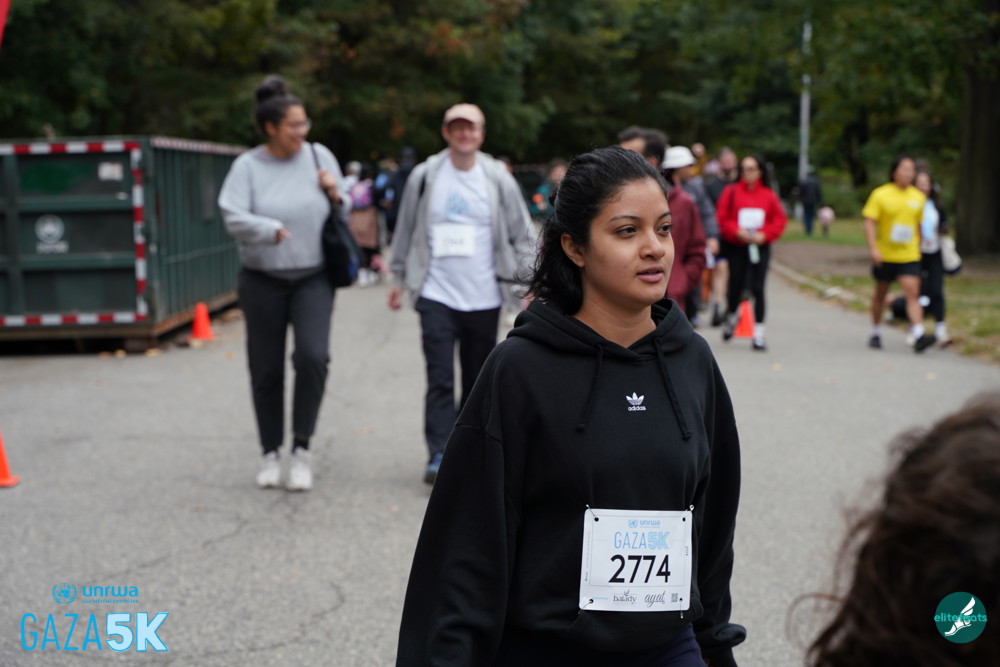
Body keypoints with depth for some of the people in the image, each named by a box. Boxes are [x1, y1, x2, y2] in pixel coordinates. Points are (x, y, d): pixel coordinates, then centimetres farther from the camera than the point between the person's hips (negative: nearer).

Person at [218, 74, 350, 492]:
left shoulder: (319, 156, 3)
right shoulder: (248, 166, -5)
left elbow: (344, 214, 13)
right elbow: (233, 218, -15)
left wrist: (336, 196, -9)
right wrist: (273, 230, -30)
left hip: (313, 277, 1)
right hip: (262, 281, -1)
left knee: (313, 356, -19)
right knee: (266, 370, 7)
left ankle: (301, 448, -4)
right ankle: (270, 454, 23)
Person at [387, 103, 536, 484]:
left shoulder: (498, 180, 1)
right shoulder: (424, 177, 1)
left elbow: (523, 236, 5)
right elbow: (406, 230, 11)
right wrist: (398, 278, 12)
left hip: (484, 299, 1)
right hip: (437, 296, -1)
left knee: (478, 382, 9)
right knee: (440, 379, -9)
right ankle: (439, 456, -9)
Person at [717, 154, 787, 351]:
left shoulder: (769, 195, 3)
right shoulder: (731, 192, -1)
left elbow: (779, 220, 3)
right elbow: (722, 217, -4)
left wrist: (764, 235, -10)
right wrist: (737, 232, -17)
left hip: (760, 247, 0)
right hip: (735, 247, 0)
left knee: (758, 289, -4)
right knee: (736, 285, 8)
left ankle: (759, 334, -1)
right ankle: (731, 316, 40)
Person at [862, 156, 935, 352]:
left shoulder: (918, 197, 5)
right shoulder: (880, 194, -6)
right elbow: (869, 222, -10)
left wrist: (918, 247, 19)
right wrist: (873, 248, -20)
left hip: (909, 256, 2)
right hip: (884, 255, -1)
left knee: (912, 294, -13)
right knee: (880, 294, 12)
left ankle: (918, 336, -21)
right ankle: (875, 334, 28)